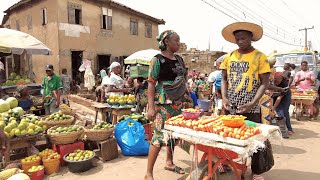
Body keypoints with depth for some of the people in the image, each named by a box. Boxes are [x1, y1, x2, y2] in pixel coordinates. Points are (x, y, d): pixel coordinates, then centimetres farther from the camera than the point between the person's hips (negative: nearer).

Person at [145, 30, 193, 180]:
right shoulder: (158, 60, -9)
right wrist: (151, 107, -18)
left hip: (179, 102, 7)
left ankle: (169, 162, 35)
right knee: (160, 135, -6)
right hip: (164, 103, -7)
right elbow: (151, 83, -12)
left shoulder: (179, 59, 11)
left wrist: (188, 100, 17)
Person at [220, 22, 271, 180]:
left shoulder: (260, 57, -5)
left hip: (250, 108, -3)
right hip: (230, 107, 3)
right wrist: (224, 97, -6)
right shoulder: (229, 57, 6)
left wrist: (252, 103, -18)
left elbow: (264, 83, -7)